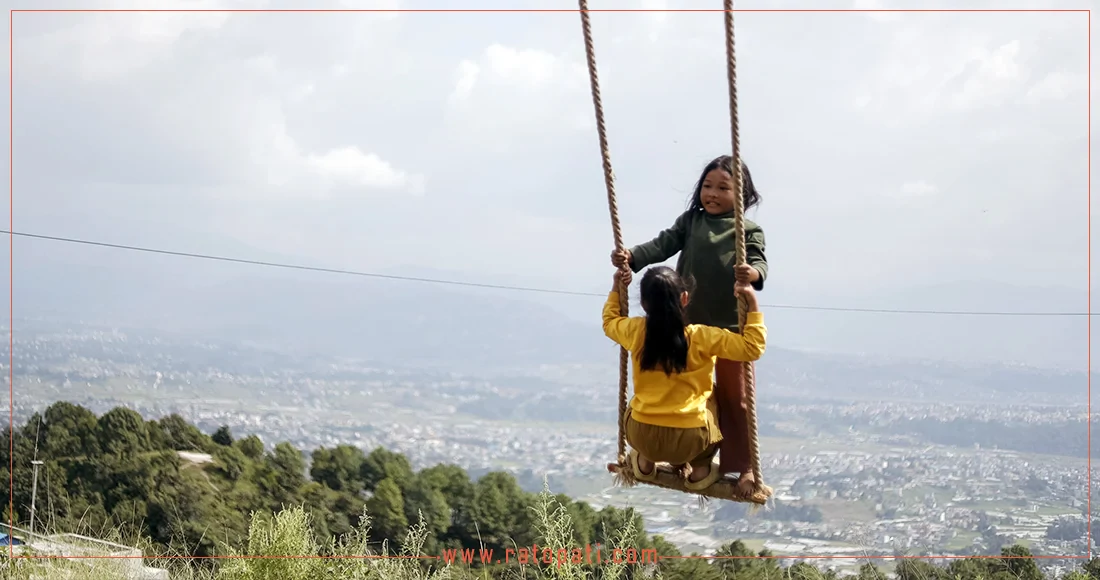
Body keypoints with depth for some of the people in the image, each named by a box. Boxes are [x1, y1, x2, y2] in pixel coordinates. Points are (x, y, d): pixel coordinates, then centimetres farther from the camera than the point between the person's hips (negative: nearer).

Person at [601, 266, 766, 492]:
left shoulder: (635, 331, -4)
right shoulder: (702, 337, -13)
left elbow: (609, 322, 20)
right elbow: (752, 347, -10)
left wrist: (616, 289, 28)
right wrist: (752, 304, -7)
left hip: (641, 436, 3)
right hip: (689, 441, -3)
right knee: (716, 400, 28)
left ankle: (645, 462, 36)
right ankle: (700, 469, 24)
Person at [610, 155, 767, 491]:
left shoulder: (748, 231, -5)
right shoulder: (691, 221, 6)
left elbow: (759, 262, -18)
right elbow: (664, 244, -4)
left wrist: (752, 274, -42)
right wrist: (632, 257, -21)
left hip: (731, 328, -4)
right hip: (689, 325, 4)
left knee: (735, 398, 3)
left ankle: (744, 467, 10)